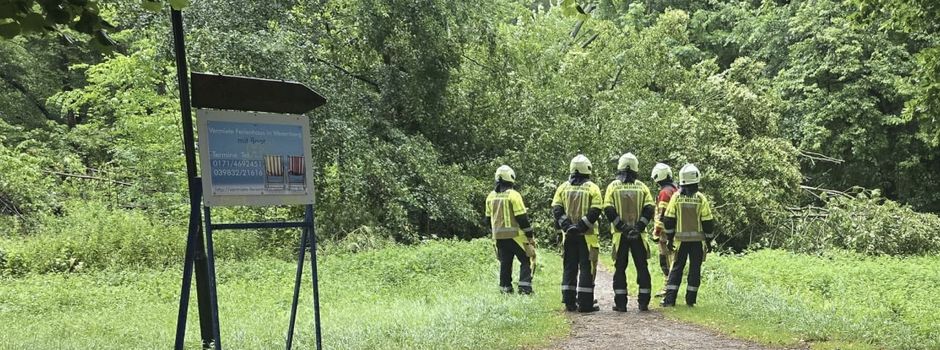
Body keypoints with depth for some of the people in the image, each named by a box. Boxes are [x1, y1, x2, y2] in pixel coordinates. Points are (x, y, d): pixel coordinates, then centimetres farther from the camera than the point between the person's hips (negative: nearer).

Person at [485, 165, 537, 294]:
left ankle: (505, 288, 15)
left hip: (499, 236, 6)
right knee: (526, 260, 3)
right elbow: (522, 217, -13)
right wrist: (530, 236, -7)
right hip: (515, 235, -6)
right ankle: (524, 287, -4)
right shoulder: (513, 195, -13)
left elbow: (489, 218, 15)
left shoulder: (491, 196, 7)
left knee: (505, 262, 14)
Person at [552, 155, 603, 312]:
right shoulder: (592, 188, -4)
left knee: (569, 268, 10)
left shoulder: (563, 187, 6)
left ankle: (569, 302, 12)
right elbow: (595, 211, -14)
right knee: (586, 268, 1)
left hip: (568, 234, 4)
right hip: (587, 235, -3)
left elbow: (556, 209, -1)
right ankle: (585, 303, 1)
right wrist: (581, 226, -14)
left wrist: (567, 225, -6)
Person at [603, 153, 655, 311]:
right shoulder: (642, 186, 4)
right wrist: (639, 226, -9)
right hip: (638, 234, 1)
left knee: (620, 268, 6)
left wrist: (622, 226, -9)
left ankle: (620, 303, 5)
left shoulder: (613, 186, 0)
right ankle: (643, 302, 9)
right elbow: (649, 209, -5)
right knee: (642, 267, 9)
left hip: (620, 233, -1)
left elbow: (609, 210, -9)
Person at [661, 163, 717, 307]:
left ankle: (670, 299, 3)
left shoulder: (676, 197, -3)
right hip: (698, 240, -1)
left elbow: (668, 220, -2)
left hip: (681, 239, 1)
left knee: (677, 268, 8)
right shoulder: (701, 198, -7)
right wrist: (709, 240, 6)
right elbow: (707, 221, -5)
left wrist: (669, 238, 8)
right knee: (695, 269, 7)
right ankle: (690, 300, 9)